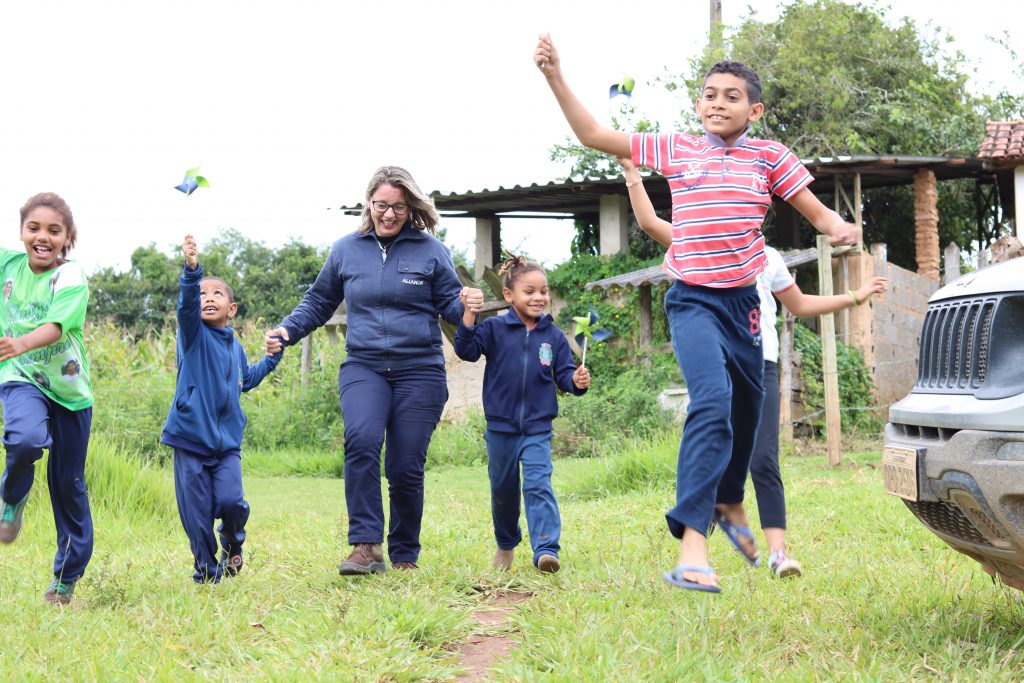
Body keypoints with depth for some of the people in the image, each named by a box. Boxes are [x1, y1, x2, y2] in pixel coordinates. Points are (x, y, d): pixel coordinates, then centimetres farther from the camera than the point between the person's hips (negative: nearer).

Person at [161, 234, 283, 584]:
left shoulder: (235, 346, 11)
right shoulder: (193, 332, -4)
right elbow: (185, 305, -26)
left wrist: (272, 358, 26)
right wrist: (191, 270, -44)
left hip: (227, 440, 3)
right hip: (191, 438, -3)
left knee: (231, 502, -13)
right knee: (196, 512, 0)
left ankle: (233, 544, 18)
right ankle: (206, 571, 19)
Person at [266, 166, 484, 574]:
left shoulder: (430, 250, 5)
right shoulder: (346, 250, 10)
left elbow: (449, 305, 8)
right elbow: (318, 303, 19)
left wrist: (467, 305, -15)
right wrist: (287, 331, 4)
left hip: (419, 371, -1)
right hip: (363, 367, 1)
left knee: (405, 467, -2)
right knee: (361, 440, -26)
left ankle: (405, 556, 17)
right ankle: (366, 547, -24)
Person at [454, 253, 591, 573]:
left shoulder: (553, 336, 1)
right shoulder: (495, 329, -4)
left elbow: (564, 374, 3)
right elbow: (466, 350, -15)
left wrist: (577, 381, -19)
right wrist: (469, 316, -28)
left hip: (537, 430, 0)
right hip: (501, 428, 1)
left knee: (538, 486, -16)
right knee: (502, 491, 15)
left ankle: (546, 549, -22)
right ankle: (506, 545, 36)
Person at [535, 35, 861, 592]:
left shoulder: (769, 158, 4)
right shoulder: (675, 149, 3)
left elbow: (817, 212, 3)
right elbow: (594, 135, 5)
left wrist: (841, 227, -21)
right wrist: (555, 75, -2)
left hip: (743, 301, 3)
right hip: (693, 300, -3)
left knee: (746, 409, 17)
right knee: (713, 402, -26)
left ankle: (730, 503, 47)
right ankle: (692, 544, -31)